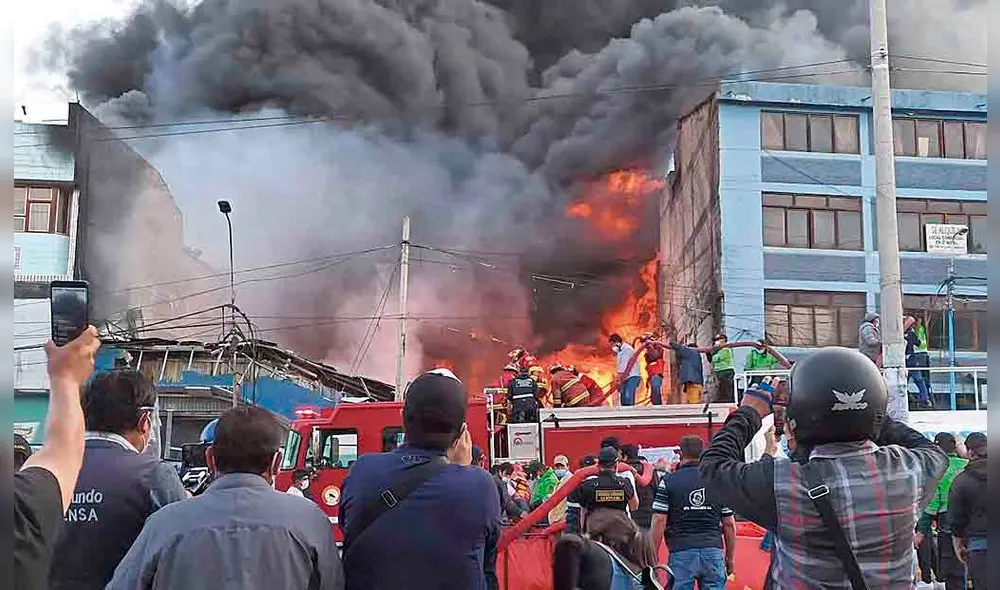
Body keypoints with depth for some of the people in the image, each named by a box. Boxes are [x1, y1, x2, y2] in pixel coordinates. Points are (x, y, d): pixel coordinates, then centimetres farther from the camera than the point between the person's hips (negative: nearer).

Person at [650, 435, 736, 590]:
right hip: (714, 552, 2)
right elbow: (729, 524, 8)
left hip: (681, 552, -2)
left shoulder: (669, 482, 0)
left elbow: (659, 522, -5)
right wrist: (730, 558, 17)